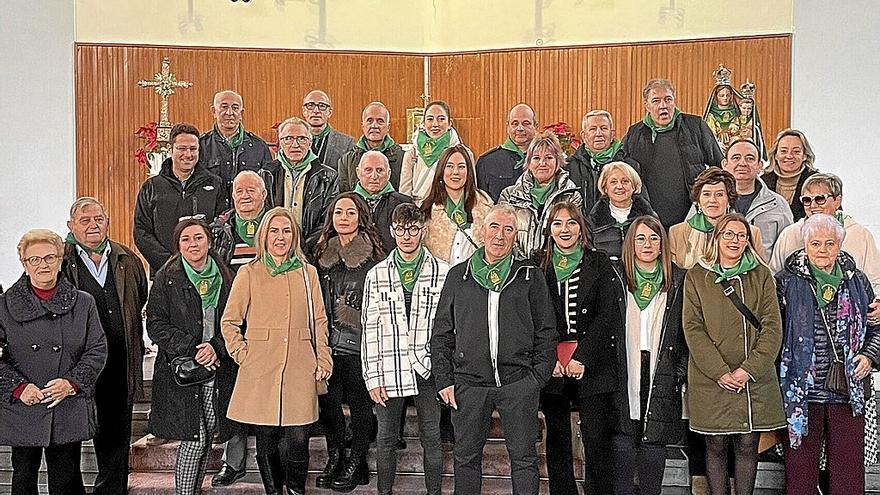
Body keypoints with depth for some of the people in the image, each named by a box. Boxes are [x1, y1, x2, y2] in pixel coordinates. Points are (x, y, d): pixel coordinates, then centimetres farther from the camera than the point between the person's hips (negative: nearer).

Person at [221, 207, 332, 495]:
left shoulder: (308, 273, 12)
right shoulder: (248, 273, 5)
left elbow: (319, 321, 14)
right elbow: (229, 322, 8)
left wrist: (323, 361, 6)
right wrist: (243, 355, -1)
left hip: (300, 370, 1)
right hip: (261, 370, -1)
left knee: (298, 439, -3)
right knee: (266, 441, 4)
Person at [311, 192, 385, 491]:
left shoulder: (374, 258, -5)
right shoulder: (322, 255, 11)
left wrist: (351, 316, -11)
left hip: (359, 344, -4)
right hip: (327, 343, 4)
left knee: (360, 403, 4)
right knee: (328, 402, 8)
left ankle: (355, 463, 18)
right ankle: (334, 458, 24)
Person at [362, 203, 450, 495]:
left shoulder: (443, 273, 1)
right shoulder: (376, 275, 4)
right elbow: (370, 329, 3)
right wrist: (372, 377, -2)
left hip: (428, 369, -1)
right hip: (388, 372, 1)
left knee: (431, 438, 8)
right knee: (386, 439, 10)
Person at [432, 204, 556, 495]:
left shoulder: (530, 276, 7)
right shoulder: (458, 276, 9)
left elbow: (545, 331, 7)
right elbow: (441, 334, 11)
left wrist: (538, 377, -2)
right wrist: (443, 380, 3)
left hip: (518, 383, -1)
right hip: (469, 382, 1)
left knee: (524, 458, 4)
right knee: (466, 458, 10)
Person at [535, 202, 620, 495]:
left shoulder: (599, 265, 6)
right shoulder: (537, 266, 8)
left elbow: (606, 315, -1)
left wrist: (581, 358, -10)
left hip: (592, 366, -1)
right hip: (552, 367, 1)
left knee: (597, 443, -5)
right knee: (557, 441, 7)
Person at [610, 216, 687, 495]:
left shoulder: (677, 281, 7)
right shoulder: (616, 278, 4)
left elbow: (685, 331, 8)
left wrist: (681, 371, 1)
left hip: (661, 374, 1)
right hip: (623, 370, -1)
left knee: (654, 441, 4)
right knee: (622, 439, -1)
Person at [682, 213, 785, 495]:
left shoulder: (761, 276, 9)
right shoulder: (697, 276, 5)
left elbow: (772, 327, 1)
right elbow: (692, 327, -3)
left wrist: (749, 369, -11)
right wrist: (720, 372, -13)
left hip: (755, 379, 1)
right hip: (711, 380, -1)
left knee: (748, 445, 6)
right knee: (716, 446, 4)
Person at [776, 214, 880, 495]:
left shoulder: (856, 281, 9)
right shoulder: (787, 284, 1)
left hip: (849, 391, 2)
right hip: (801, 392, -2)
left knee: (849, 466, 5)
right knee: (800, 464, 5)